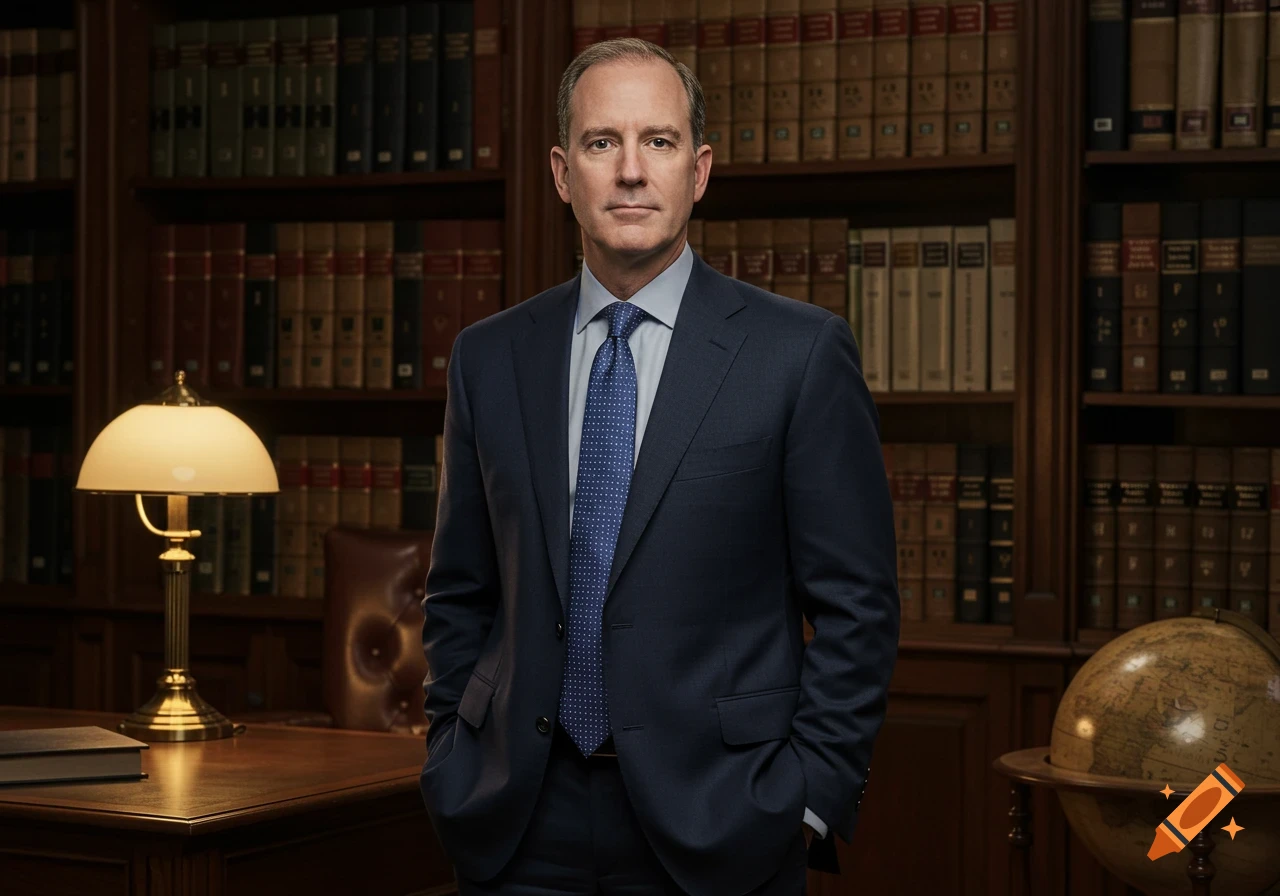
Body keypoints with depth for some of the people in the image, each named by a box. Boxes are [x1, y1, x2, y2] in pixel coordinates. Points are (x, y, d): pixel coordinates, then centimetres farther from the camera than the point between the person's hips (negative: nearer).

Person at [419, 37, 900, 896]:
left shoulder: (801, 352, -5)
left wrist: (812, 799, -8)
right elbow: (462, 596, 13)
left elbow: (856, 606, -4)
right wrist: (456, 761, 5)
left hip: (717, 824, -3)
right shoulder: (490, 358, 6)